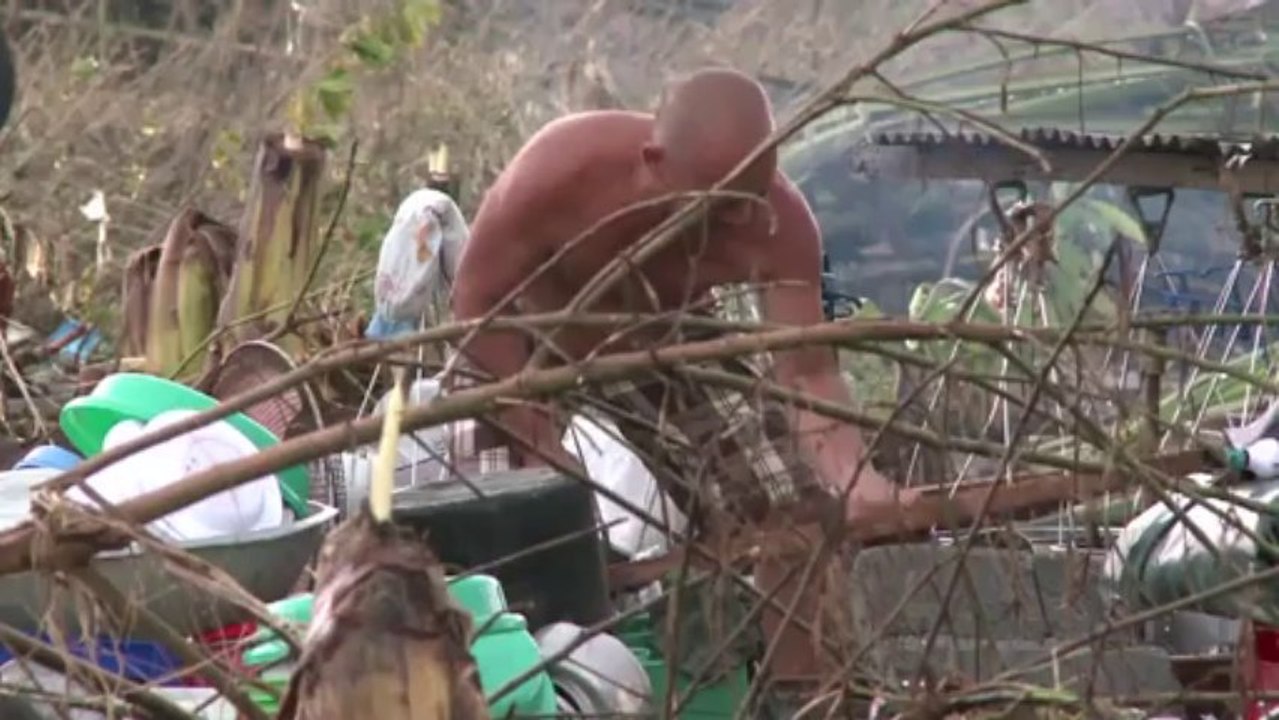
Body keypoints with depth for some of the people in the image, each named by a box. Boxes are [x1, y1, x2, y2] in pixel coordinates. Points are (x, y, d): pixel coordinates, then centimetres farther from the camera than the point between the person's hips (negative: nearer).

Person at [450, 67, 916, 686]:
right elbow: (476, 303, -28)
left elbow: (809, 372, -31)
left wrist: (854, 477, -50)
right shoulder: (560, 171, -39)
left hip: (662, 342, 2)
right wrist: (539, 447, -32)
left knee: (794, 503, -8)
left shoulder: (778, 222, -32)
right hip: (525, 334, -2)